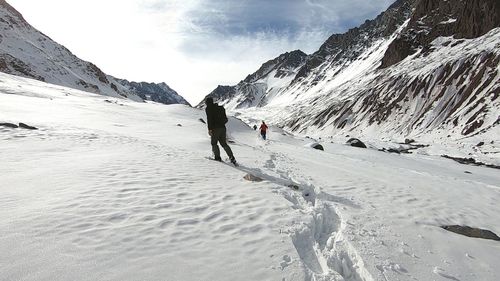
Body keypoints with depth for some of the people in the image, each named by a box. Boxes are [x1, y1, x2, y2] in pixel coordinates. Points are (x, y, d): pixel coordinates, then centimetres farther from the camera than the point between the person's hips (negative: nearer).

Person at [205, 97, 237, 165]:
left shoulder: (208, 108, 1)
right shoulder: (220, 108, 20)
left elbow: (209, 119, -13)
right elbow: (225, 119, 18)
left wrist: (209, 129, -16)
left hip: (215, 128, -6)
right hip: (223, 127, 6)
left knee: (213, 143, 10)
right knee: (224, 143, 11)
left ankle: (217, 157, 3)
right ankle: (232, 158, 4)